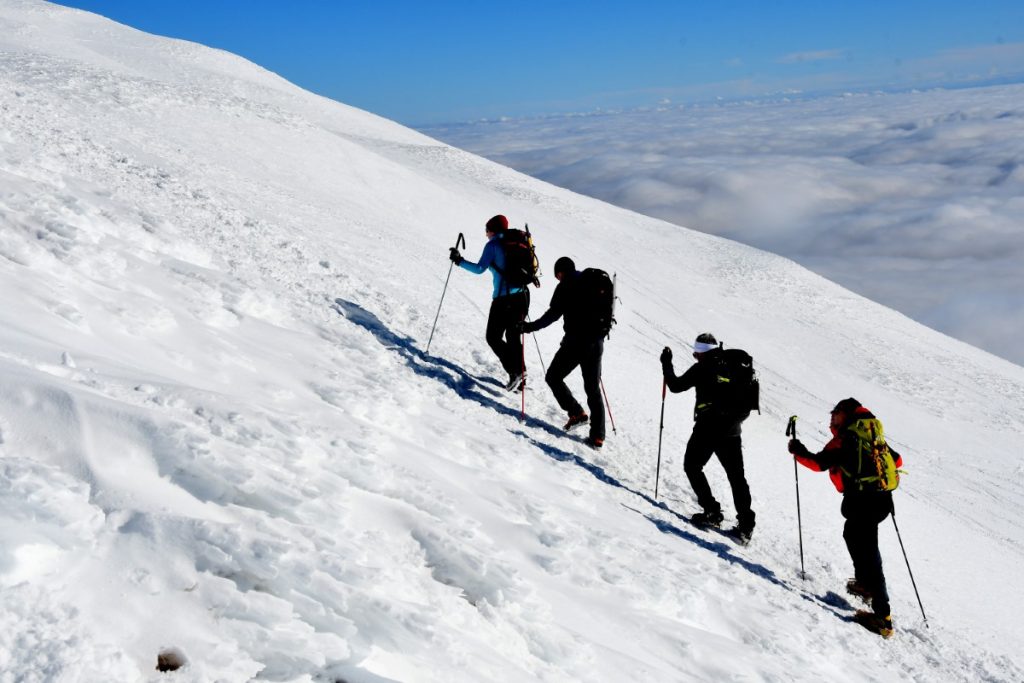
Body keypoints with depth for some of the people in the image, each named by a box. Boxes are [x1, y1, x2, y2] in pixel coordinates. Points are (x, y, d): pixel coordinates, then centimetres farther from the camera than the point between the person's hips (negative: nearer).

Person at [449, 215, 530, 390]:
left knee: (493, 337, 4)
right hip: (523, 295, 7)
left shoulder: (493, 245, -5)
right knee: (513, 336, 17)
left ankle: (515, 371, -9)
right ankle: (520, 374, 13)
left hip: (504, 298, -6)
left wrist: (459, 260, -4)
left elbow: (479, 268, -14)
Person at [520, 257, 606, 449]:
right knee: (593, 390, 11)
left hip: (575, 341, -6)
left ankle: (577, 413, 0)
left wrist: (530, 327, -3)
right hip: (596, 343, 6)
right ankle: (598, 436, 6)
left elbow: (553, 314, -11)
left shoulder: (566, 286, -4)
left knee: (553, 377, 12)